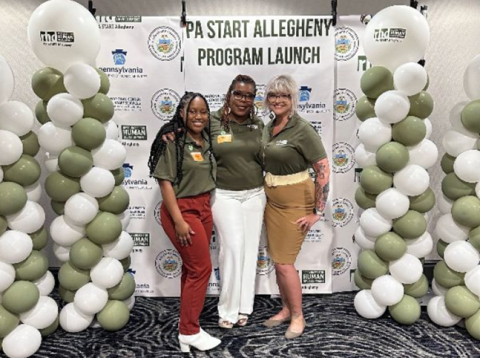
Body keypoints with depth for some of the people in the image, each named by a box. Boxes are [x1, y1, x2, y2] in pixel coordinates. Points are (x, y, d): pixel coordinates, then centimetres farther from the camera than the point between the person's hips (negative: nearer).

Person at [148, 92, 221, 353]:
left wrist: (206, 208, 13)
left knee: (193, 268, 13)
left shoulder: (207, 140, 8)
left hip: (203, 208, 7)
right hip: (181, 210, -7)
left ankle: (187, 326, 28)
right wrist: (178, 220, -20)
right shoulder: (172, 140, -13)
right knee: (201, 268, -4)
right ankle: (189, 331, 14)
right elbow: (165, 182, -17)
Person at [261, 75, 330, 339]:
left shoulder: (302, 130, -17)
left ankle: (298, 316, 18)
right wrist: (265, 194, 13)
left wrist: (317, 212, -17)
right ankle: (286, 309, 31)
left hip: (295, 201, -7)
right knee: (277, 259, 13)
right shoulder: (269, 127, 6)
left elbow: (324, 170, -18)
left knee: (284, 262, -3)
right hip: (272, 199, 7)